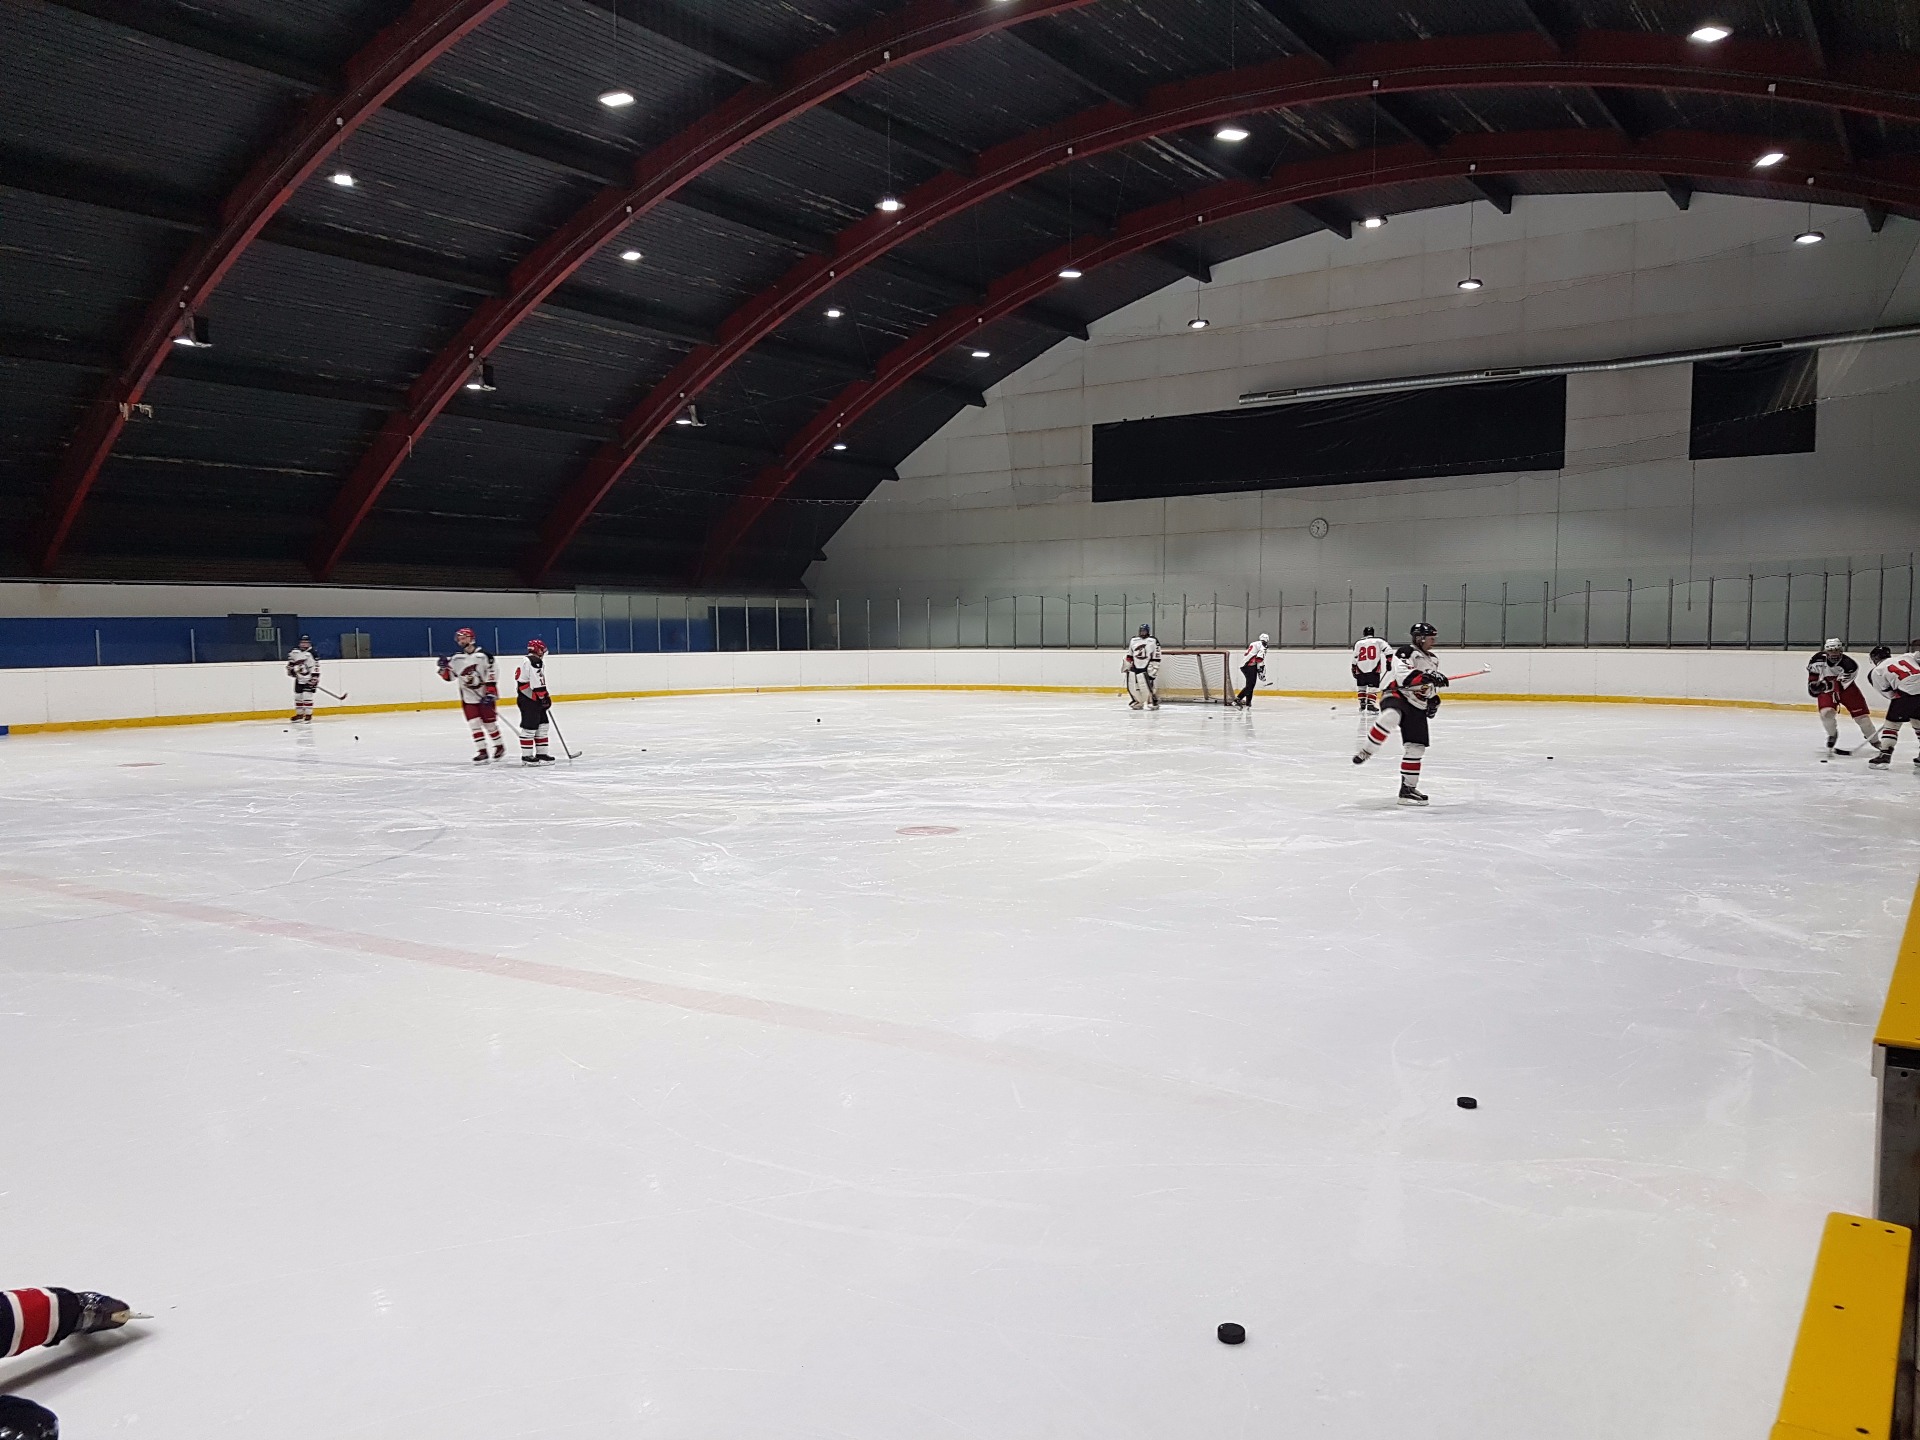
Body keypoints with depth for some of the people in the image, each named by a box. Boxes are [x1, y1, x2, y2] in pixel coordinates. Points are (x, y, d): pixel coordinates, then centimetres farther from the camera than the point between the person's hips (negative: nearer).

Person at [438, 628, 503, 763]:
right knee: (474, 725, -3)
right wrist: (444, 667, -9)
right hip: (468, 698, 4)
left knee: (490, 723, 5)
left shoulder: (483, 656, -8)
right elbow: (449, 676, 11)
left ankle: (499, 746, 24)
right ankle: (482, 752, -1)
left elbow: (491, 675, -11)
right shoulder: (456, 659, 6)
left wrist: (490, 693, -17)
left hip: (485, 696, -4)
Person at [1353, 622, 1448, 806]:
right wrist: (1427, 677, -34)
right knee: (1390, 717, -42)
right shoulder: (1405, 653, -7)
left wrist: (1434, 699, 17)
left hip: (1417, 708, 8)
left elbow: (1432, 685, 34)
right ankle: (1365, 751, -31)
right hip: (1397, 695, -8)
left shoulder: (1433, 660, 20)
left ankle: (1408, 789, 13)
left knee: (1416, 747, 3)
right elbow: (1404, 676, -25)